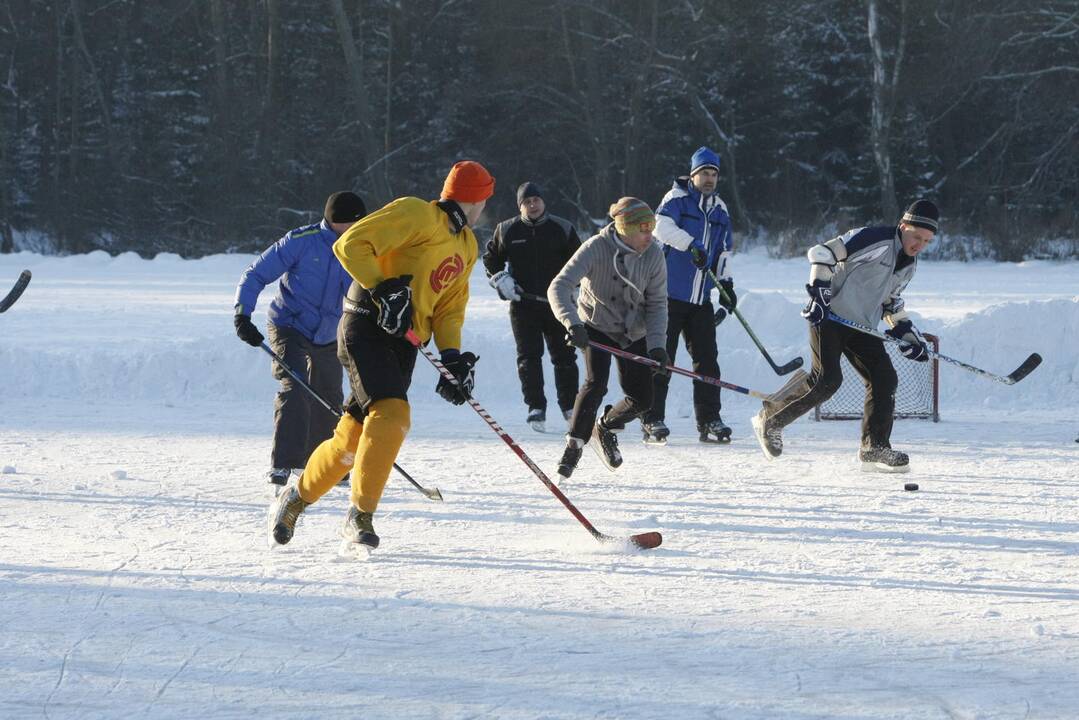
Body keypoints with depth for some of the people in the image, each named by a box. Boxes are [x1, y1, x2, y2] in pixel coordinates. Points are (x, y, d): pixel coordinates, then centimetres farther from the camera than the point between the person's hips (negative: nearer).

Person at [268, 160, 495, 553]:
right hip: (367, 327, -8)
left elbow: (450, 307, 22)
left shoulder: (467, 246, 20)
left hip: (402, 343, 8)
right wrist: (382, 288, -25)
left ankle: (297, 497, 25)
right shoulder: (415, 214, -8)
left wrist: (452, 357, 6)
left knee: (353, 439, 5)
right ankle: (360, 516, -18)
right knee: (391, 414, -25)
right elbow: (351, 244, -15)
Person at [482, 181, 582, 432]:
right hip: (523, 303, 0)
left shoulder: (562, 229, 3)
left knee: (564, 355, 3)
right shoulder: (507, 230, 3)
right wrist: (501, 279, -2)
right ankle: (536, 408, -2)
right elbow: (491, 258, 15)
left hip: (557, 303, 0)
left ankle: (569, 406, 15)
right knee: (529, 356, -6)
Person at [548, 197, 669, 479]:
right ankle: (573, 446, -13)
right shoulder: (596, 249, -24)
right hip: (596, 326, -4)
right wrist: (572, 323, -47)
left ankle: (606, 427, 30)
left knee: (641, 399, -1)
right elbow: (559, 288, -31)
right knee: (596, 383, -26)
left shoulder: (653, 255, -14)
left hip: (633, 333, 4)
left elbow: (657, 305, -8)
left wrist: (657, 345, -22)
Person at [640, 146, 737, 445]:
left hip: (701, 298, 6)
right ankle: (652, 420, 1)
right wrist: (691, 245, -37)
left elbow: (723, 252, 23)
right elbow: (663, 225, -24)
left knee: (706, 358, 3)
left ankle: (709, 420, 8)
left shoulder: (720, 210, 16)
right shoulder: (677, 198, -4)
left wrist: (726, 286, 13)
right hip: (670, 294, -6)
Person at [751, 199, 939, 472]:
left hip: (861, 326, 8)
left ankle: (874, 448, 3)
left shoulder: (909, 264, 11)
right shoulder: (873, 239, -17)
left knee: (884, 378, -4)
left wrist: (908, 334, 15)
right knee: (827, 378, -18)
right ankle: (770, 420, -1)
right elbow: (821, 253, -20)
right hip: (829, 316, -8)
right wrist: (819, 294, -26)